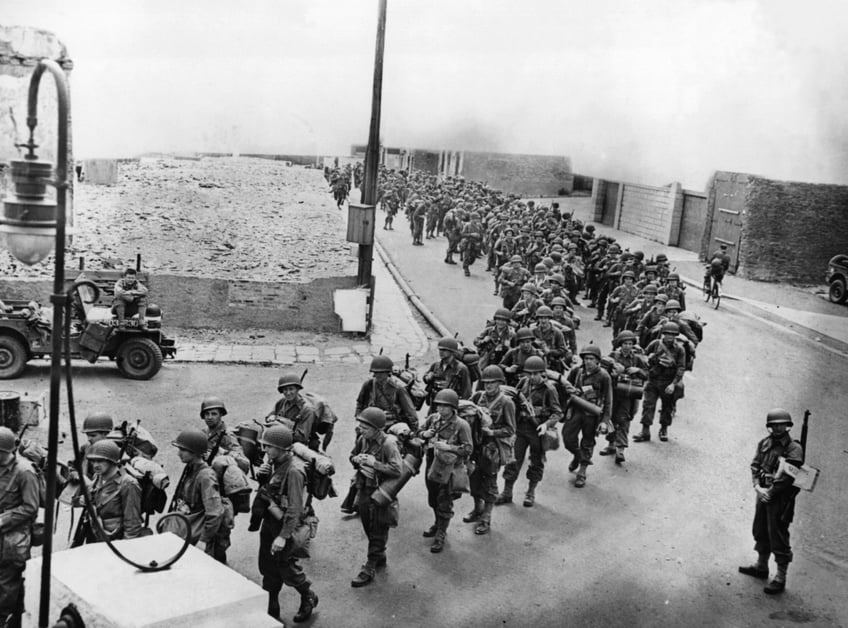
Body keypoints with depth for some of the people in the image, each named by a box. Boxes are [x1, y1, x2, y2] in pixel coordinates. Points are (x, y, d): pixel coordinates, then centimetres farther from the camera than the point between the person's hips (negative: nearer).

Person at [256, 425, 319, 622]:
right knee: (267, 566, 14)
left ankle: (308, 598, 29)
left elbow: (295, 508, -26)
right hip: (269, 519, 8)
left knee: (286, 567, 5)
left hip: (284, 523, -8)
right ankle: (271, 607, 29)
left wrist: (284, 536, -26)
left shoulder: (293, 470, -26)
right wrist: (263, 478, -3)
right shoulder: (273, 462, 0)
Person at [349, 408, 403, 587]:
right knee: (368, 528, 20)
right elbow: (352, 456, 16)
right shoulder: (362, 439, -1)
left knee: (378, 533, 4)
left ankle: (370, 569, 12)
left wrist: (374, 463, -26)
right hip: (363, 490, 7)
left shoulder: (388, 444, -21)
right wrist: (357, 459, -8)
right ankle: (380, 557, 40)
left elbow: (397, 470, -27)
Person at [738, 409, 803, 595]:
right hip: (763, 494, 7)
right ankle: (761, 566, 39)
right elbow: (755, 466, 3)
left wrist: (770, 492, -15)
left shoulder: (794, 449, -16)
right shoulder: (764, 444, 4)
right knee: (761, 531, 20)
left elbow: (787, 478, -19)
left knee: (778, 538, -1)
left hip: (781, 498, -7)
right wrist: (758, 488, -11)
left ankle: (780, 579, 9)